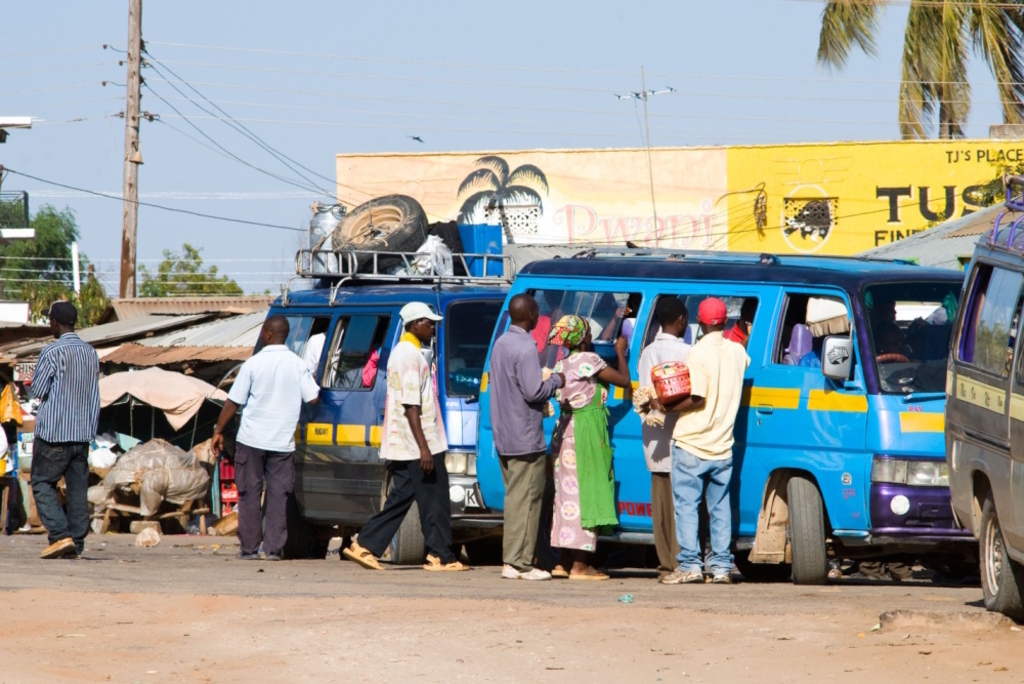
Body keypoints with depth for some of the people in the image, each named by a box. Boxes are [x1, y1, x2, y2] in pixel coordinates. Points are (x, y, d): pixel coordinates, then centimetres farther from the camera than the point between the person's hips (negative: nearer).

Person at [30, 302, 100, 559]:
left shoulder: (52, 352, -12)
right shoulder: (91, 354, 8)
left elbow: (37, 391, -10)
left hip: (54, 432, -6)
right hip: (82, 432, 6)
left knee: (43, 484, 3)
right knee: (78, 488, 7)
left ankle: (61, 535, -12)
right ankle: (76, 543, 5)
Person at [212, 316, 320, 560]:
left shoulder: (253, 364, -6)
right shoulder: (298, 365, -2)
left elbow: (233, 402, -4)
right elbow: (313, 398, -2)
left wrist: (219, 431, 6)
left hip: (252, 439, -2)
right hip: (283, 442, 2)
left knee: (249, 494, 5)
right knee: (278, 495, 4)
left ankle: (249, 548, 4)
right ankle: (273, 548, -1)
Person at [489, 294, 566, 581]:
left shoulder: (500, 344, 12)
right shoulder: (525, 348, -16)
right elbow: (533, 392, -20)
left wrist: (547, 384, 18)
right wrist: (556, 381, -3)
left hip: (504, 436, 9)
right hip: (526, 438, -9)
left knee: (514, 498, 13)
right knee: (525, 500, -5)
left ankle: (512, 560, 14)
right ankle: (519, 563, -6)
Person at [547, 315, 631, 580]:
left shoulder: (562, 364, 11)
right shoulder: (588, 360, -12)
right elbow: (624, 380, -8)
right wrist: (620, 352, 9)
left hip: (566, 428, 8)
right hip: (588, 428, -8)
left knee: (569, 494, 12)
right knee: (586, 493, -6)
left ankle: (564, 561, 14)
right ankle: (580, 565, -7)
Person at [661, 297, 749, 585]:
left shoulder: (699, 353, -13)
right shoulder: (737, 351, 3)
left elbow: (697, 399, -18)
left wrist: (668, 408, -9)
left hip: (692, 444, -5)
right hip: (723, 447, 5)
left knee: (686, 505, -1)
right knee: (720, 507, 10)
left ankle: (690, 564, -6)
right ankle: (722, 567, 7)